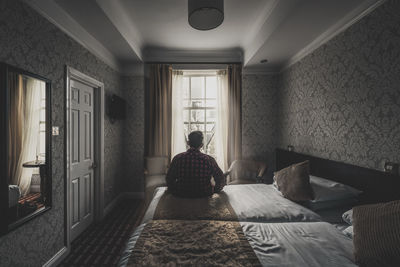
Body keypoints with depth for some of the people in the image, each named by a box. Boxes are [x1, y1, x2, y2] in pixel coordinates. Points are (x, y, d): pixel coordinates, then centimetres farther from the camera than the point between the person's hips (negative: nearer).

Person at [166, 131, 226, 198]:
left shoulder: (178, 158, -16)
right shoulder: (209, 159, -18)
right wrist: (215, 189, 10)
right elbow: (221, 180, -9)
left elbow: (169, 179, -5)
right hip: (204, 195, 0)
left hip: (181, 195, 1)